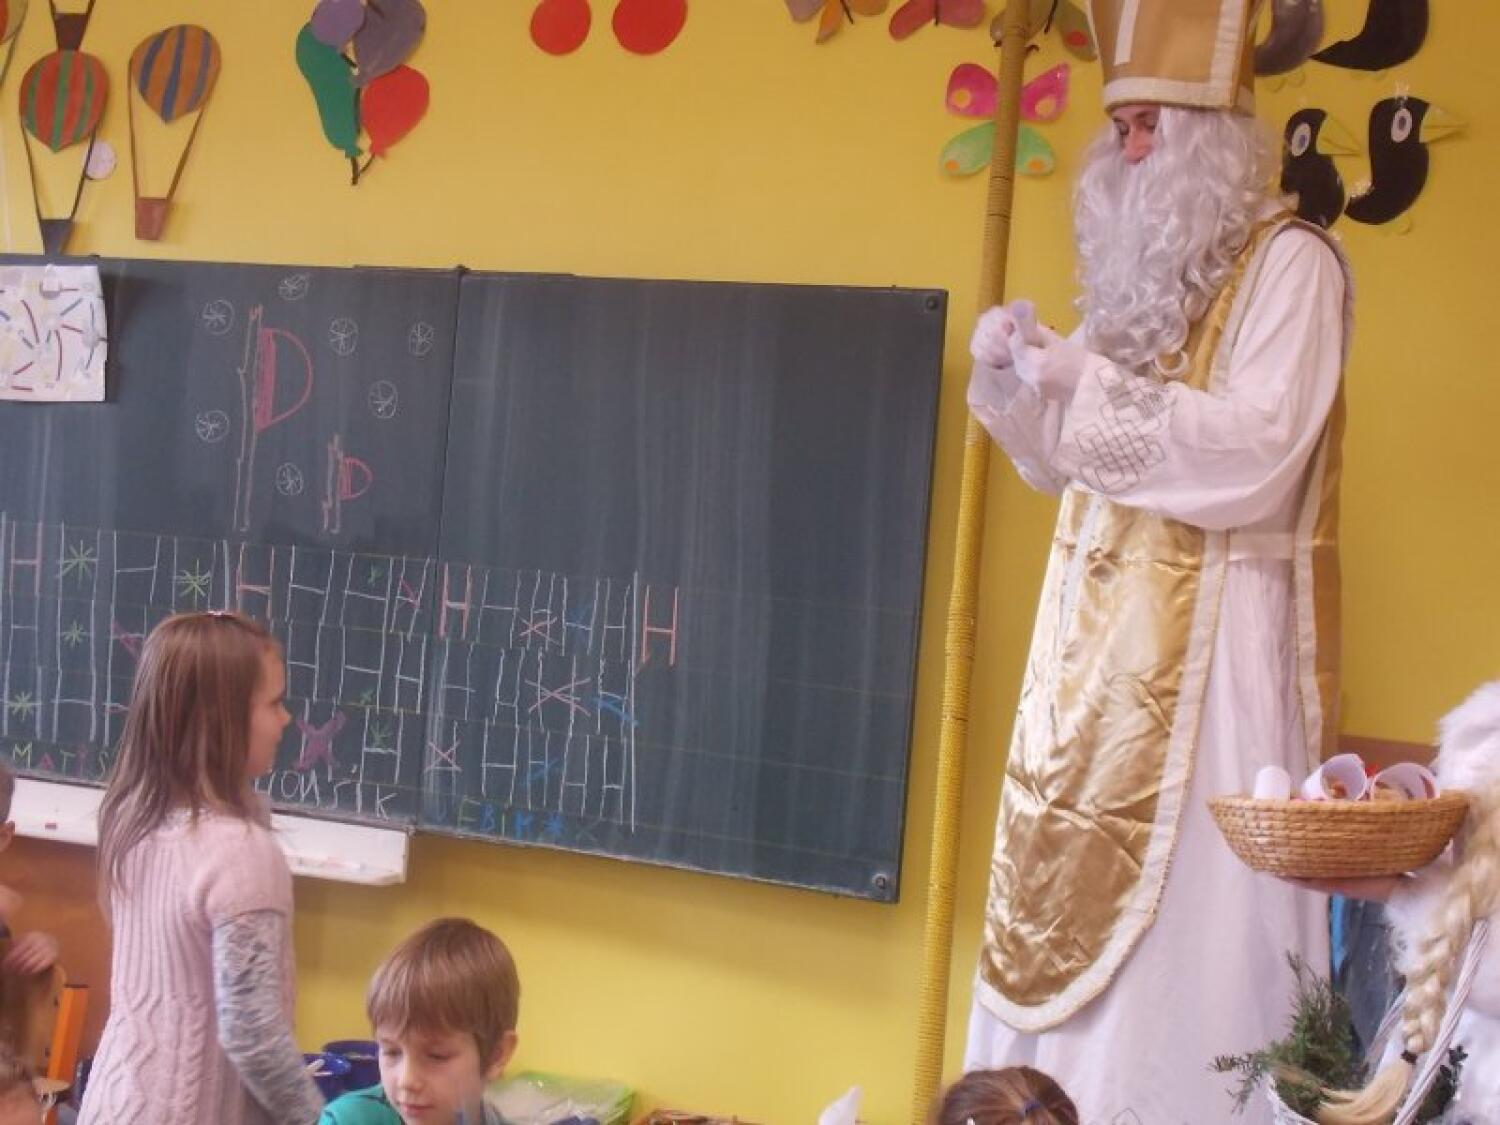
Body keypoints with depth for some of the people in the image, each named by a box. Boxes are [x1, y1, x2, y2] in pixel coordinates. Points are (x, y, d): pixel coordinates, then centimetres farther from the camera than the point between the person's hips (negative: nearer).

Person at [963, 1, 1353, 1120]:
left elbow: (1259, 447, -18)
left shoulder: (1289, 263, -6)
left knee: (1185, 916, -6)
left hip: (1210, 643, -7)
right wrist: (1015, 374, -1)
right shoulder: (1140, 267, 15)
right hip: (1100, 631, 7)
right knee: (1070, 906, 8)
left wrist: (1091, 383, -18)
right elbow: (1066, 463, 18)